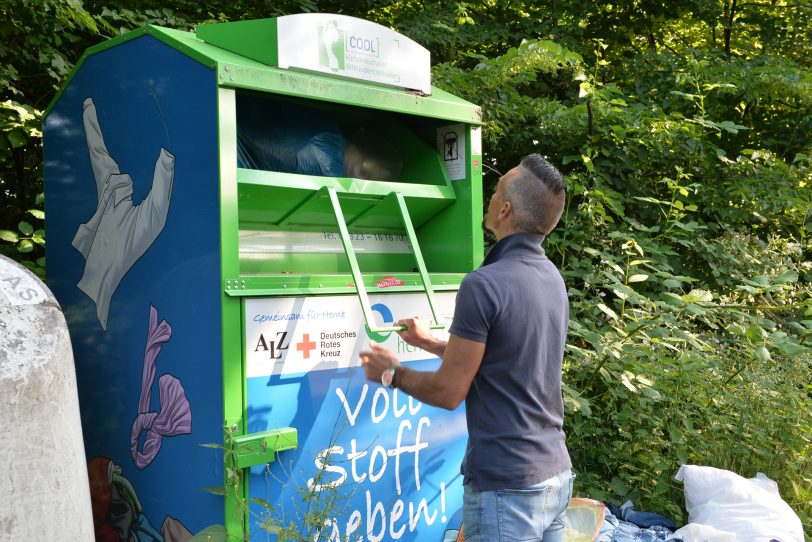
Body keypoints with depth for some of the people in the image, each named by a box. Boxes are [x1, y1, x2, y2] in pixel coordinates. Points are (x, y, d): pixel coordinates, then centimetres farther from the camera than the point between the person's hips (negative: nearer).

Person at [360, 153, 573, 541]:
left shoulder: (484, 284, -21)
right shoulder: (552, 278, 5)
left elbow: (448, 392, -16)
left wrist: (392, 373, 2)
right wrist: (429, 343, 27)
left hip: (507, 486, -8)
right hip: (555, 474, 8)